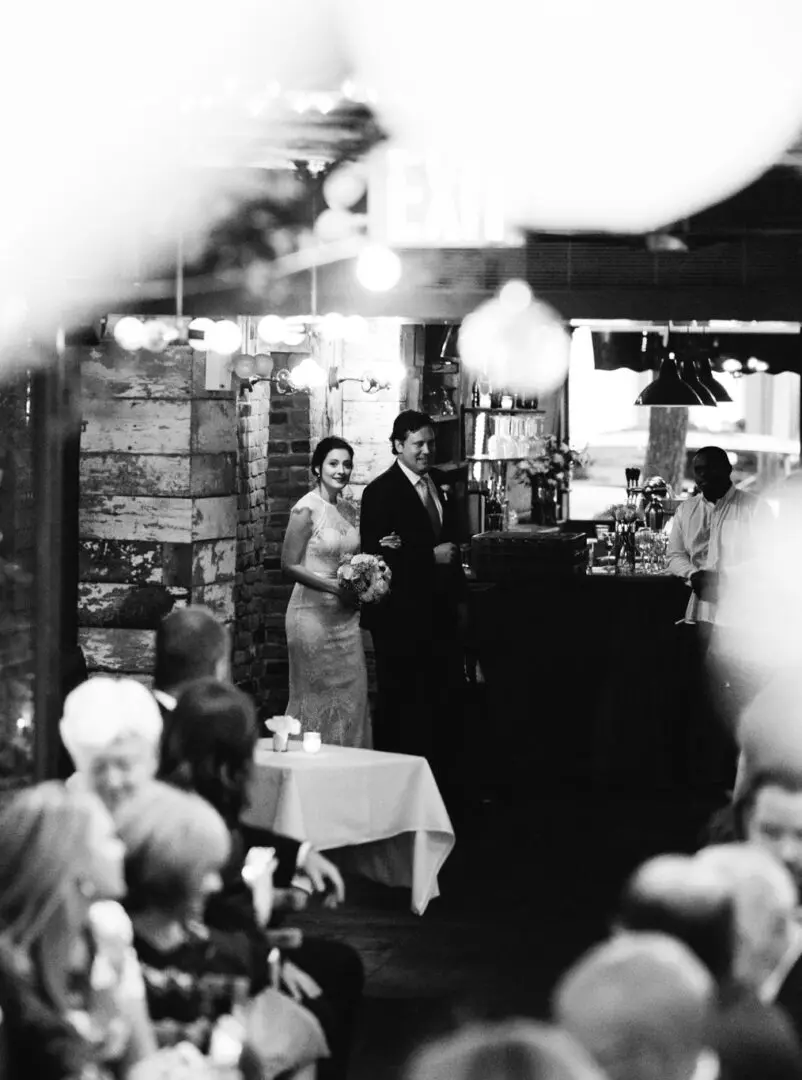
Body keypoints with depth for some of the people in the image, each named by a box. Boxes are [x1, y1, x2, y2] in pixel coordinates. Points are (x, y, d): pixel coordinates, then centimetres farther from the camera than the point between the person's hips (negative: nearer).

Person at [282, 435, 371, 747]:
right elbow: (289, 565, -13)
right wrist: (335, 588, -19)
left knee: (351, 693, 6)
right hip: (314, 612, -7)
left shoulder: (344, 509, 10)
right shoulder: (306, 509, -11)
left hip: (345, 614, 7)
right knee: (317, 695, 1)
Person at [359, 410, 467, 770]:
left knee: (448, 699, 9)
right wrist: (430, 557, -19)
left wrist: (459, 597, 17)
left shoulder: (439, 483, 11)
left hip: (439, 610, 7)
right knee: (401, 702, 0)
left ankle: (440, 775, 19)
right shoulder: (380, 492, -12)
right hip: (401, 615, -7)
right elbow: (375, 554, -19)